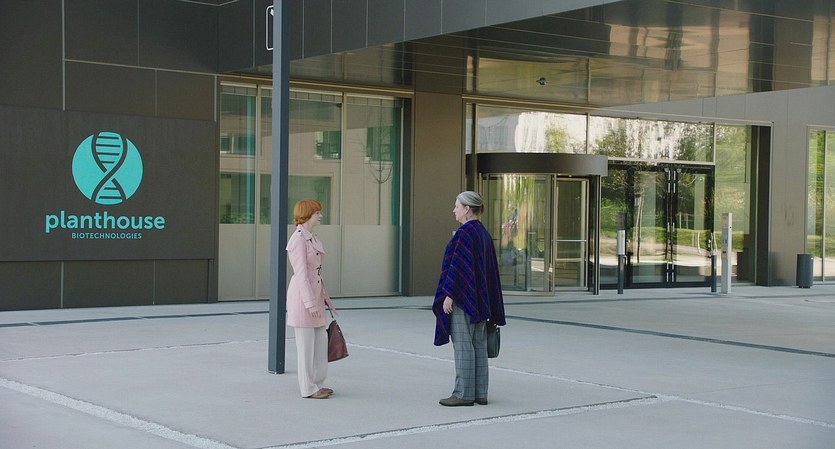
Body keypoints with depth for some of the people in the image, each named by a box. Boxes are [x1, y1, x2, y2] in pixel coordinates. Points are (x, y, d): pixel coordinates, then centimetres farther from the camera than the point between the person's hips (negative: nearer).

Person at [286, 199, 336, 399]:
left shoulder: (312, 238, 13)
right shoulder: (299, 239, -15)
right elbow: (301, 274, -18)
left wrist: (325, 297, 19)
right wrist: (310, 302, -20)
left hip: (315, 294, 9)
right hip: (302, 295, -9)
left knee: (321, 339, 14)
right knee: (306, 343, 0)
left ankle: (317, 383, 24)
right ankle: (308, 388, 9)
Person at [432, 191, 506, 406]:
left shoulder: (465, 232, -14)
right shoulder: (484, 233, 14)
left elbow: (459, 266, -20)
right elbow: (490, 269, 17)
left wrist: (449, 295, -18)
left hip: (463, 297, -9)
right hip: (480, 298, 9)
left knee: (462, 344, -6)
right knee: (478, 344, 9)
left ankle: (464, 393, -5)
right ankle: (480, 393, 11)